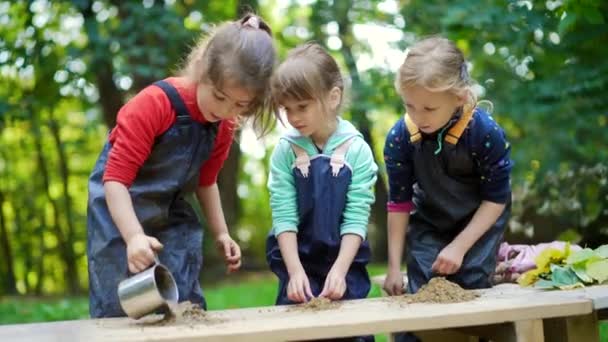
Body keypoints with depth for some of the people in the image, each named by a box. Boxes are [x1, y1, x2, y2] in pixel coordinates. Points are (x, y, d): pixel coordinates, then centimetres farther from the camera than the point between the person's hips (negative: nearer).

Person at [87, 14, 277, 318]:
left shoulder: (224, 125, -3)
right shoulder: (155, 104, -25)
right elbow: (115, 178, -28)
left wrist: (221, 233, 9)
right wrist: (134, 237, -40)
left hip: (172, 218, 6)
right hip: (119, 214, -6)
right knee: (119, 311, -5)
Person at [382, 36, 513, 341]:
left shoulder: (486, 132, -30)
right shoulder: (399, 137, -24)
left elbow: (496, 199, -18)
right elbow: (399, 203, -11)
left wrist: (459, 247, -22)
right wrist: (394, 266, -7)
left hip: (480, 223, -2)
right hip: (429, 224, 2)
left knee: (471, 289, -8)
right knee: (420, 295, -5)